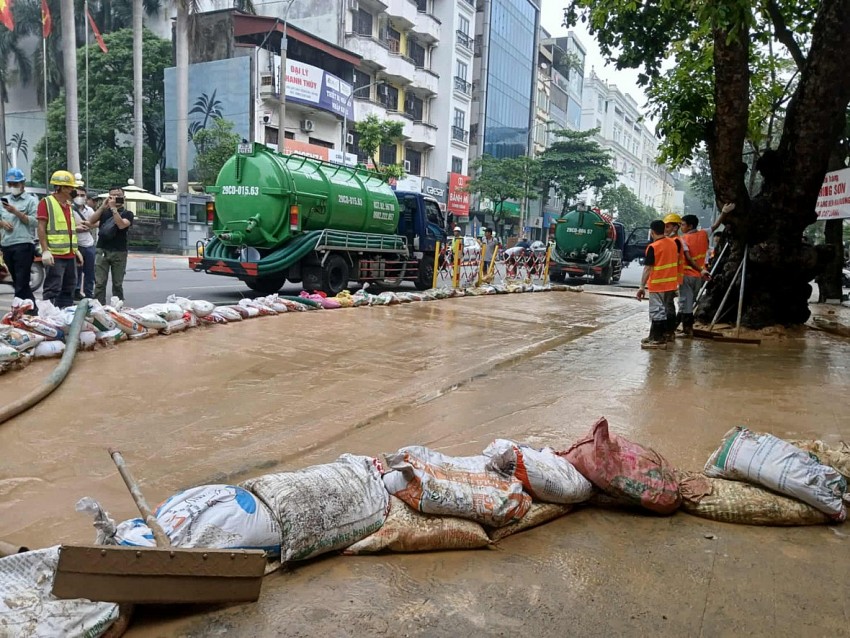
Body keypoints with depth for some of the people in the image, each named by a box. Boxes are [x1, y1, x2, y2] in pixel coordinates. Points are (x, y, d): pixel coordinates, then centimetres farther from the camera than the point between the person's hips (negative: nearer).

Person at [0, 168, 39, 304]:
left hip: (23, 245, -7)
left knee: (21, 284, -7)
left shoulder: (31, 200, -2)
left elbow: (35, 222, -12)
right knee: (17, 282, 12)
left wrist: (16, 212, -17)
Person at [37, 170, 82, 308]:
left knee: (68, 289, 13)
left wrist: (75, 250, 19)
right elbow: (41, 228, -12)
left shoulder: (68, 205, 17)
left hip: (70, 255, 8)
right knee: (52, 290, -7)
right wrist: (45, 250, -19)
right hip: (54, 255, -8)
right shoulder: (46, 202, -6)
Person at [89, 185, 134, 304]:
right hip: (102, 251, 2)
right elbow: (91, 221, -2)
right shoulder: (103, 212, 14)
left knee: (118, 284, 4)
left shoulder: (127, 214, 6)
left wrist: (113, 208, -16)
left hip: (119, 252, -1)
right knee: (100, 283, -4)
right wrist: (103, 206, -8)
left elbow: (121, 225, -14)